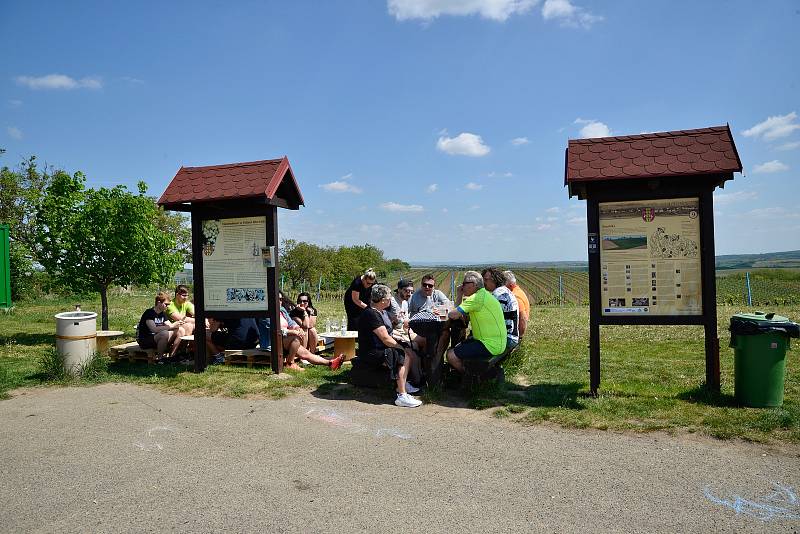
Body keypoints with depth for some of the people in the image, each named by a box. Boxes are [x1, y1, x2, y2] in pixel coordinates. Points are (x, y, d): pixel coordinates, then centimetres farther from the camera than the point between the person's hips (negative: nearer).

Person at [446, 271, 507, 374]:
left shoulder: (478, 297, -20)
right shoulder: (482, 295, 14)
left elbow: (453, 315, -23)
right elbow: (461, 311, 14)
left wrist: (450, 314, -1)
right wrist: (459, 296, 4)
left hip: (490, 345, -11)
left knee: (451, 355, -12)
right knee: (458, 347, 22)